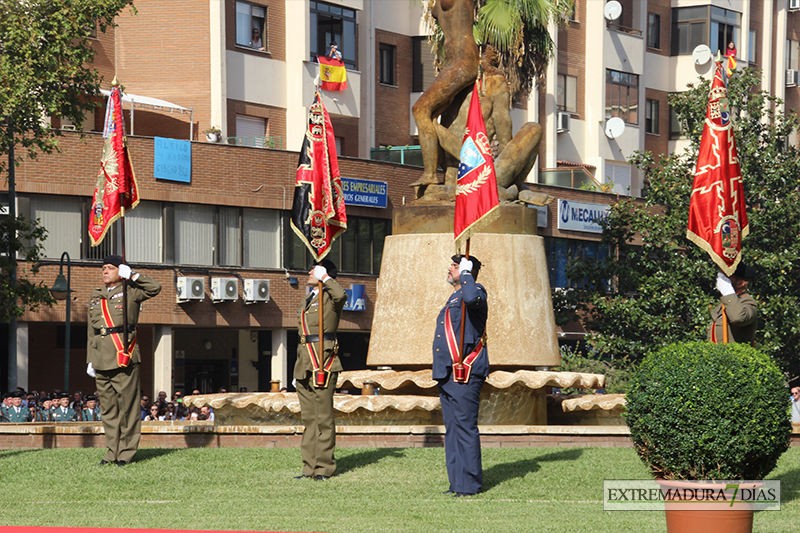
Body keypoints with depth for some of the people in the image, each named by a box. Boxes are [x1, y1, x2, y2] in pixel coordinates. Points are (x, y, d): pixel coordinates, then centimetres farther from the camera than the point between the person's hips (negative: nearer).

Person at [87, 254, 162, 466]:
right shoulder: (95, 296, 19)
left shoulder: (130, 292, 3)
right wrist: (90, 359, 16)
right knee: (107, 408, 7)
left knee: (127, 406, -4)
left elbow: (155, 287, -14)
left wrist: (132, 274, -10)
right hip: (102, 360, 6)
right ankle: (112, 451, 13)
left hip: (124, 359, -6)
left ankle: (126, 453, 0)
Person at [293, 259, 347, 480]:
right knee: (308, 418, 10)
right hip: (304, 365, 8)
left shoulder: (329, 298, -3)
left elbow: (341, 295, -30)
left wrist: (324, 277, -14)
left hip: (322, 363, -8)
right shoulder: (306, 302, 21)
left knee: (323, 417, -5)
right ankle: (310, 466, 13)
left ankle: (324, 467, -1)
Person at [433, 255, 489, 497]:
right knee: (452, 429, 10)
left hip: (465, 375, -10)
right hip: (448, 374, 10)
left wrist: (466, 272, -18)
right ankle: (457, 482, 14)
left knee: (465, 428, -9)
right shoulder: (454, 297, 22)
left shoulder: (477, 292, -7)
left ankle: (470, 484, -6)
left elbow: (472, 298, -35)